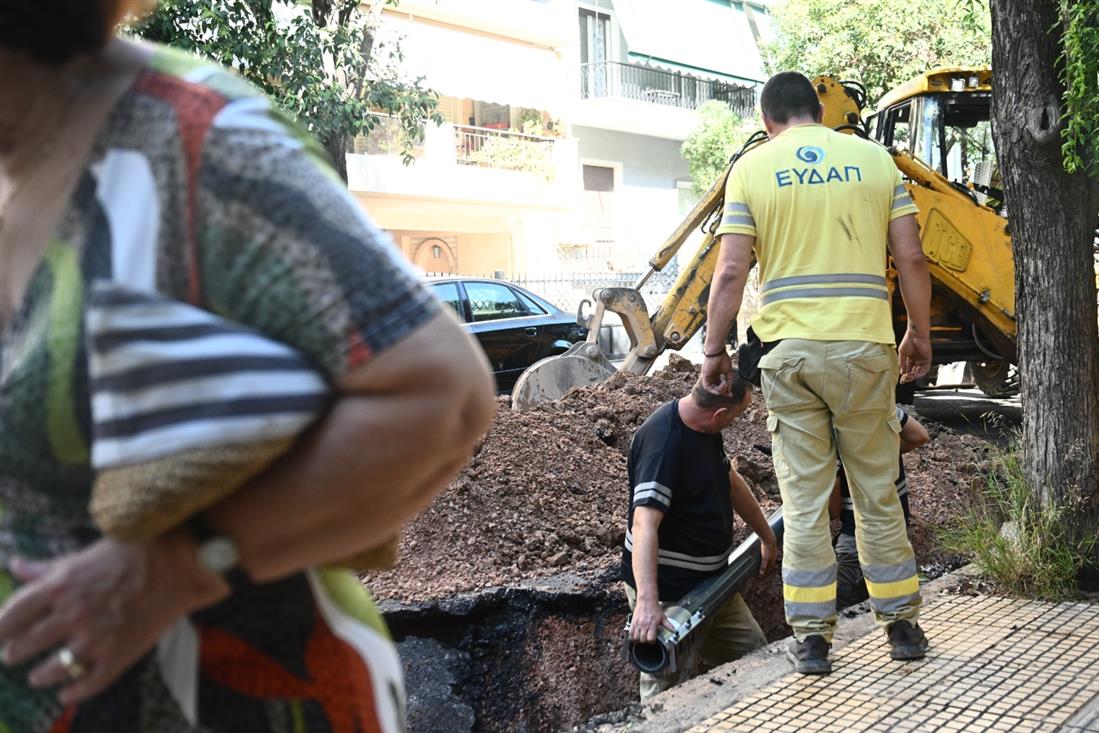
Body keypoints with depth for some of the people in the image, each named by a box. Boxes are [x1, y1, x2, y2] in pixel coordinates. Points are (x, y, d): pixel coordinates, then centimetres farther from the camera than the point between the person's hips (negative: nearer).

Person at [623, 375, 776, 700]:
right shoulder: (663, 442, -27)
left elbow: (731, 481, 21)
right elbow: (645, 524, -37)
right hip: (668, 592, -9)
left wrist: (767, 537, 30)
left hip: (711, 581, 10)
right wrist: (647, 601, -47)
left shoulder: (705, 428, 3)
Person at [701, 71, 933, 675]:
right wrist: (920, 334, 14)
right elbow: (910, 258, 3)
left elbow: (730, 271, -5)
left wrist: (714, 349, 3)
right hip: (865, 347, 1)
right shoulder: (875, 159, 7)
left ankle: (811, 637, 9)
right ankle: (901, 624, 20)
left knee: (804, 499, 5)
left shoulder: (751, 168, 2)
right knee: (877, 493, 12)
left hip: (790, 351, -1)